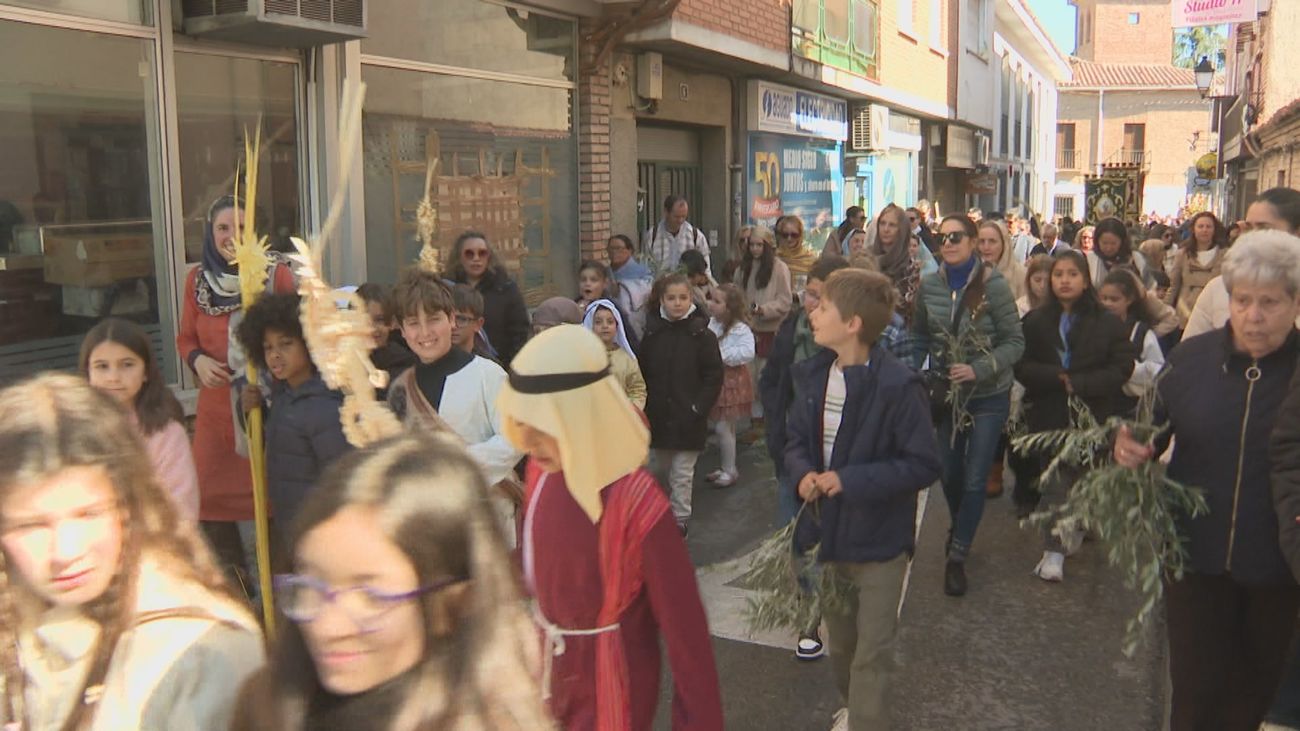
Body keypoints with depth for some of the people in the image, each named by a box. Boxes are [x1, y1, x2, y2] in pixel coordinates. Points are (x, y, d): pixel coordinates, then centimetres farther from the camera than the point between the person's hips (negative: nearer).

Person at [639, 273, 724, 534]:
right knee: (661, 469, 15)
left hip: (687, 419, -3)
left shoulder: (702, 334, -7)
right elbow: (642, 374, 9)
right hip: (658, 417, 4)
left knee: (682, 474, 2)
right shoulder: (652, 332, 2)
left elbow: (714, 377, -5)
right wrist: (646, 407, 0)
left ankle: (680, 519, 16)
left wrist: (698, 408, -12)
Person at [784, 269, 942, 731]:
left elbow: (923, 464, -19)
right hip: (830, 531, 7)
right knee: (840, 639, 24)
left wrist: (850, 480, -24)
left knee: (871, 651, 5)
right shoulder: (815, 375, -2)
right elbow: (797, 439, 10)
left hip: (878, 538, -6)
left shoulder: (897, 386, -22)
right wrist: (803, 471, -12)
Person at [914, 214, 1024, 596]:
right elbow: (920, 334, 10)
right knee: (949, 472, 16)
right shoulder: (930, 285, -5)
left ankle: (957, 556, 15)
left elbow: (1015, 342, -11)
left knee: (975, 480, 1)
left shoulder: (994, 285, -15)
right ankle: (960, 528, 45)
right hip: (947, 393, 3)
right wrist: (929, 371, -1)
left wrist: (979, 369, -23)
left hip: (988, 396, -3)